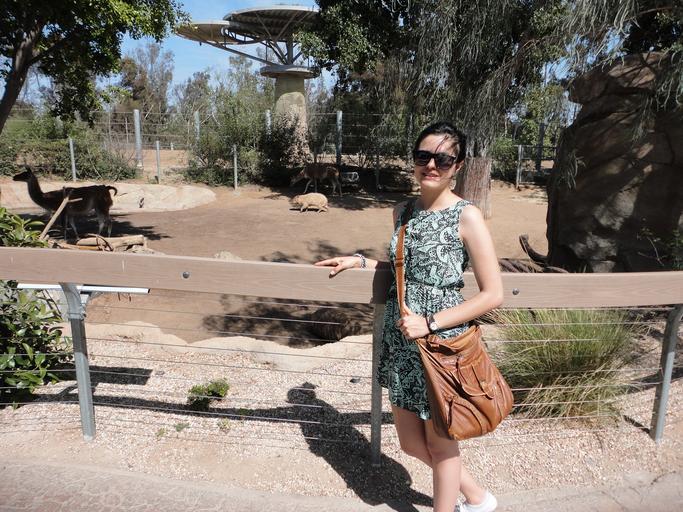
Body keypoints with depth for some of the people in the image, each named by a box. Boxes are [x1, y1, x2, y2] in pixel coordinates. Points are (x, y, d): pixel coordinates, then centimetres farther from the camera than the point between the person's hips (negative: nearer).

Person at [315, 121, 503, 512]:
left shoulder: (467, 216, -14)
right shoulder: (403, 211, 4)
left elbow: (493, 294, -15)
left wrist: (430, 324, -20)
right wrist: (359, 261, 10)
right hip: (401, 343, 7)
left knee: (440, 444, 14)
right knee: (411, 443, 19)